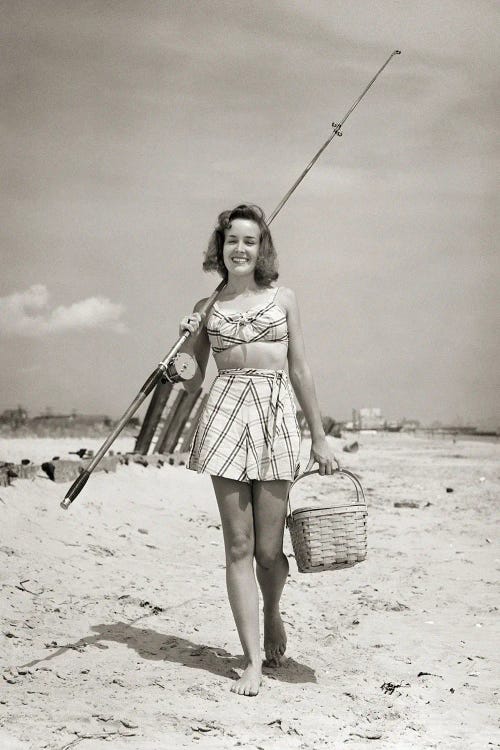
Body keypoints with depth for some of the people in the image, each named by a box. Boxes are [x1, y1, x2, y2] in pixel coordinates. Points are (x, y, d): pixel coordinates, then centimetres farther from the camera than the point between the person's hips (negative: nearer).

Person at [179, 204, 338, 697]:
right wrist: (186, 342, -5)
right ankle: (252, 662, 5)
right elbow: (192, 381, 14)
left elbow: (300, 372, 11)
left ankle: (272, 615, 34)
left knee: (268, 549, 1)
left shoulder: (282, 299, 11)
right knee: (238, 546, -1)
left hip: (277, 415, 0)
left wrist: (319, 439, 10)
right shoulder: (206, 308, 12)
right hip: (226, 415, 0)